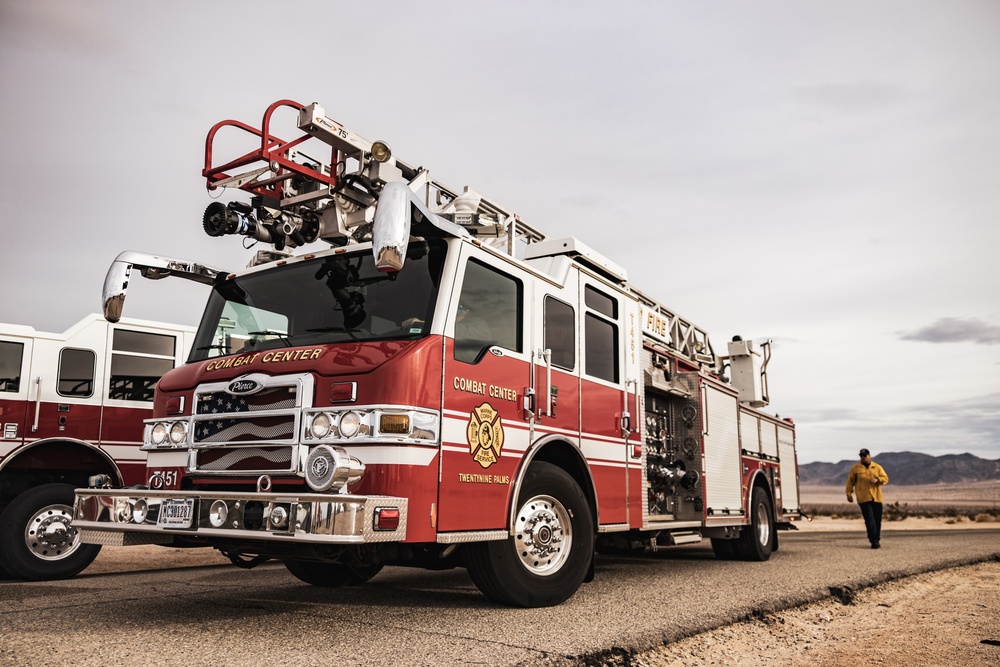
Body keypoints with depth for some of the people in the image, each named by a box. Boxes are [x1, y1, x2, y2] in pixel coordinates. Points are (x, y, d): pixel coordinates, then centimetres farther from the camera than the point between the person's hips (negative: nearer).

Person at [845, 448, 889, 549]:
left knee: (877, 520, 7)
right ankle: (874, 541, -13)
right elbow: (850, 481, 7)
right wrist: (849, 493, 1)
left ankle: (877, 539, 24)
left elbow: (885, 479, 5)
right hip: (864, 499, -2)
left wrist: (877, 480, -14)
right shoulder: (856, 468, 5)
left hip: (876, 498, 3)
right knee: (869, 520, -12)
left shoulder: (877, 467, 10)